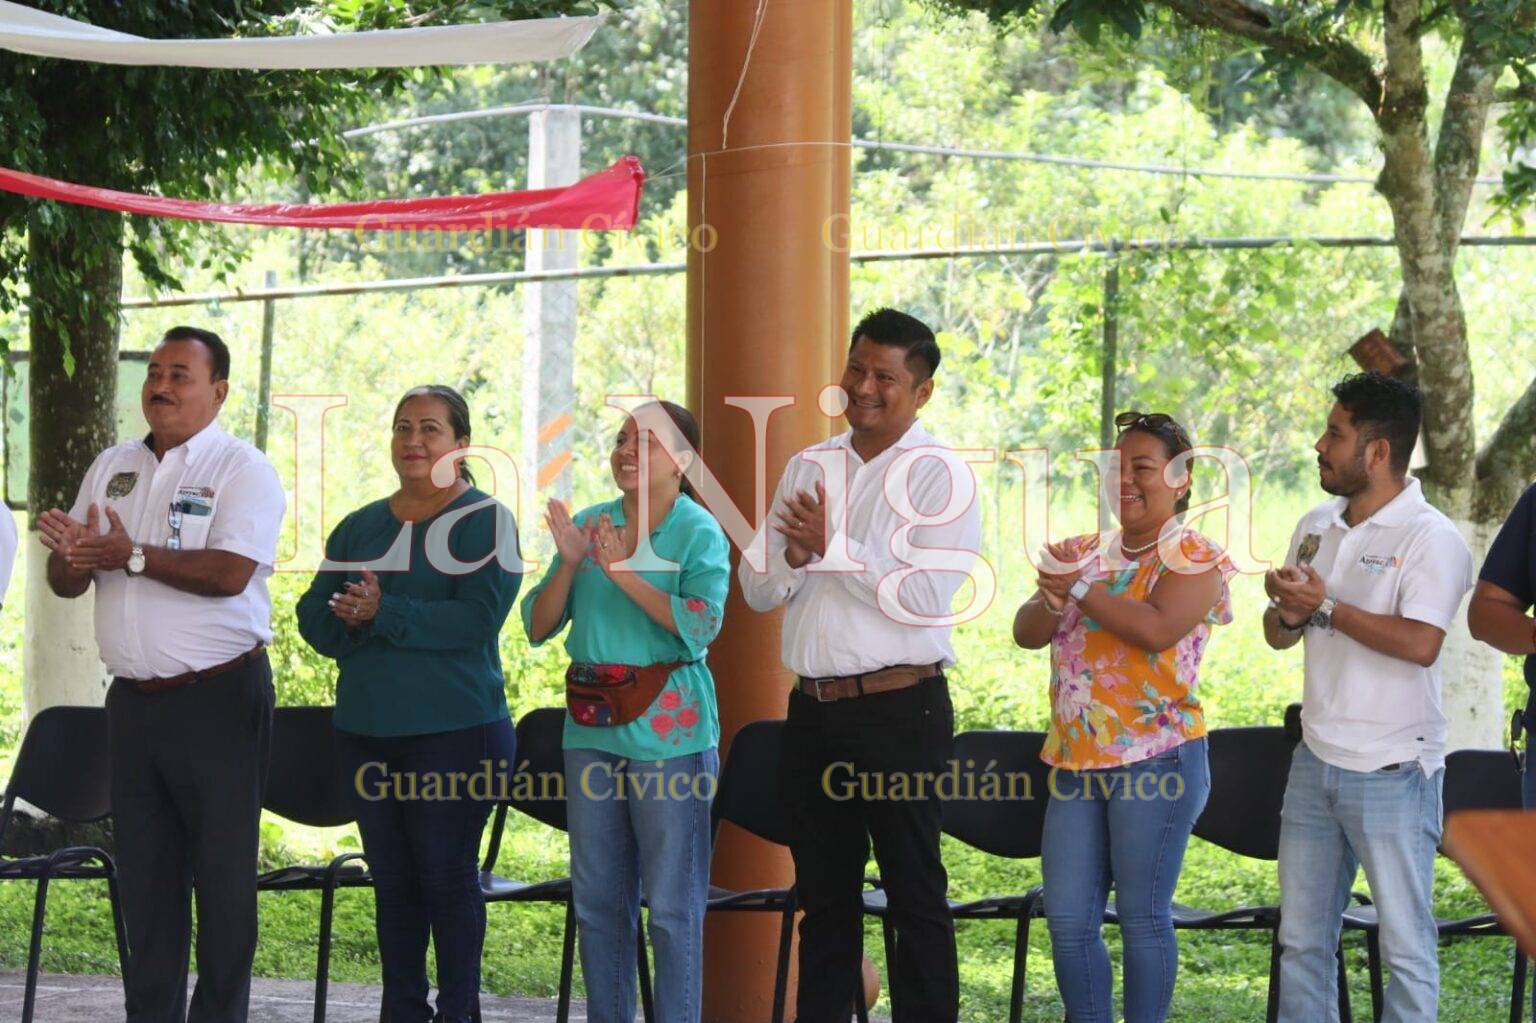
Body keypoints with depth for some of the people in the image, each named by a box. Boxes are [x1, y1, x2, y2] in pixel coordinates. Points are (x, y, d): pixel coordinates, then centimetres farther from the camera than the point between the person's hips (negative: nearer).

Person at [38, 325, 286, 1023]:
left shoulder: (243, 469, -5)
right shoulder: (112, 468, 14)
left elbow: (229, 572, -20)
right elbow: (65, 582, 12)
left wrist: (132, 556, -16)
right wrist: (72, 554, -12)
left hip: (218, 701, -6)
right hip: (134, 699, 6)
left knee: (223, 873, -2)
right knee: (145, 874, 9)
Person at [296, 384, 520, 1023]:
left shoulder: (484, 522, -3)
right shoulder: (359, 527, 14)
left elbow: (477, 618, -16)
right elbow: (313, 616, 8)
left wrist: (383, 614, -19)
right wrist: (350, 619, -14)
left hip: (454, 731, -5)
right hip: (366, 731, 5)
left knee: (448, 876, -3)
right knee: (392, 880, 9)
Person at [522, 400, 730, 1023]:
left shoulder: (699, 532, -3)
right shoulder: (590, 524, 11)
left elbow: (701, 624, -18)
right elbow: (538, 627, 8)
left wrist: (623, 571, -20)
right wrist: (569, 563, -8)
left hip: (668, 730, -6)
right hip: (592, 728, 6)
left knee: (672, 903, -4)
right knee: (597, 900, 11)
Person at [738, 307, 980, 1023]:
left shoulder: (939, 475, -5)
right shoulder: (807, 468, 13)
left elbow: (926, 600, -15)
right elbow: (759, 590, 10)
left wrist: (832, 547, -13)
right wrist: (794, 554, -11)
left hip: (900, 709, -6)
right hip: (812, 708, 6)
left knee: (915, 896, -2)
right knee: (823, 896, 11)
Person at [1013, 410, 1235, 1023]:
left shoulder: (1193, 559, -4)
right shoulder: (1089, 552, 15)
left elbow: (1156, 629, -22)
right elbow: (1027, 633, 6)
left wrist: (1079, 588, -16)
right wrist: (1053, 595, -16)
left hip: (1155, 760, -6)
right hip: (1076, 760, 6)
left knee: (1143, 916, -1)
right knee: (1067, 919, 5)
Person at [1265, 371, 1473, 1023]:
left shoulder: (1431, 539, -13)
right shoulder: (1317, 527, 10)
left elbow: (1421, 644, -26)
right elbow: (1280, 637, 16)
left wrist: (1325, 607, -18)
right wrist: (1287, 610, -8)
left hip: (1392, 772, -7)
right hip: (1316, 762, 7)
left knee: (1405, 945, 0)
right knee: (1302, 940, 12)